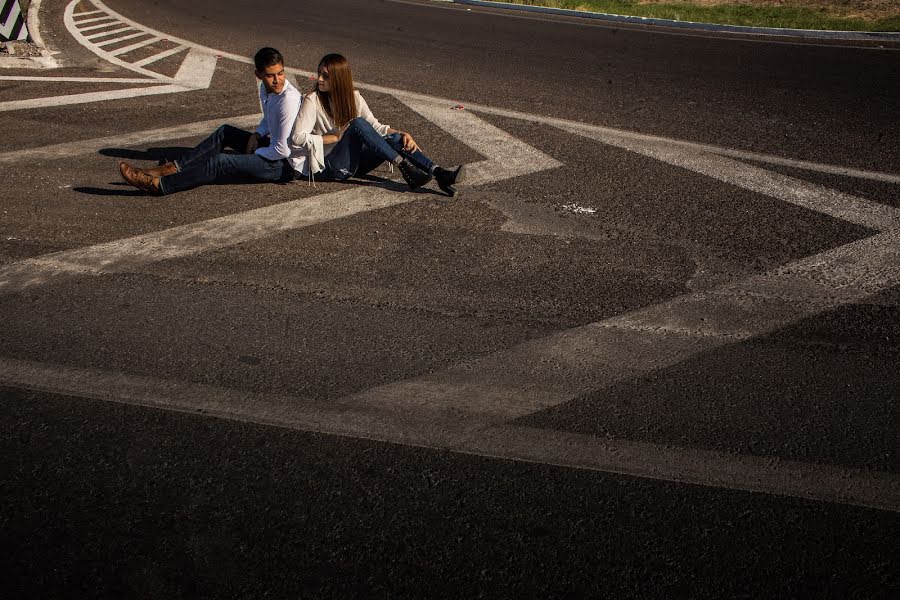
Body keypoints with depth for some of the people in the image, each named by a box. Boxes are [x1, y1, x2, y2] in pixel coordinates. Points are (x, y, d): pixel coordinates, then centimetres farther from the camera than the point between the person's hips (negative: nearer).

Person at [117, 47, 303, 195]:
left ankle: (158, 185, -15)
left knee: (220, 162, -19)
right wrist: (257, 135, 5)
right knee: (225, 132, 9)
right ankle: (175, 168, 3)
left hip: (286, 164, -9)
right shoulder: (266, 89, 4)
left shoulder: (289, 100, -26)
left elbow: (282, 150, -25)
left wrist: (254, 153, -9)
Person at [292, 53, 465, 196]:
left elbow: (376, 127, 6)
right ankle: (405, 167, -31)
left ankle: (440, 174, -28)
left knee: (393, 138, -19)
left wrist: (402, 134, -12)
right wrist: (336, 137, -16)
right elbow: (298, 137, -16)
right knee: (358, 123, -28)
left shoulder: (353, 97, 6)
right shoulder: (313, 101, -9)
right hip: (329, 167, -5)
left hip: (354, 162, 5)